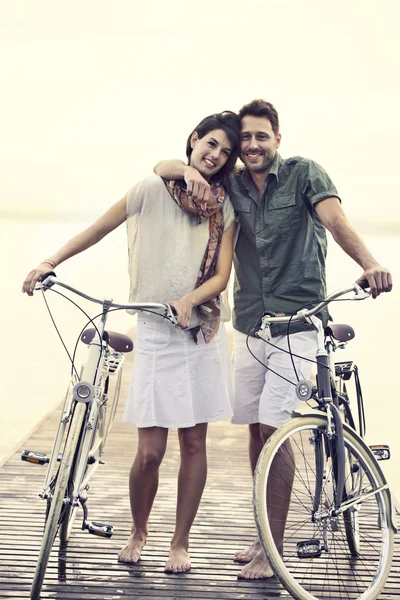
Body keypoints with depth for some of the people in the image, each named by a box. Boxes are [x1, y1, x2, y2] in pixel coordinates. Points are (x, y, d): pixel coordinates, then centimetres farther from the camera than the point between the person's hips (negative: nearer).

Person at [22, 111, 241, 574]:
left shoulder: (224, 207, 6)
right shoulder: (154, 189, -1)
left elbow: (221, 274, -2)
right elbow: (99, 229, 4)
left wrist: (187, 300, -20)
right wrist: (49, 264, -3)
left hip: (203, 331, 3)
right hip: (155, 332, -2)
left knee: (193, 442, 5)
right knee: (150, 450, -4)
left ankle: (180, 543, 21)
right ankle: (138, 532, 24)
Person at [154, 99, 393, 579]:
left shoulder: (304, 174, -3)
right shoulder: (231, 183, 8)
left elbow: (334, 217, -20)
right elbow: (162, 167, 10)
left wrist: (369, 263, -39)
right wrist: (190, 171, -14)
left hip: (295, 323, -5)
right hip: (249, 324, 5)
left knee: (273, 428, -11)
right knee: (255, 428, 9)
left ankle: (274, 549, -2)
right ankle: (265, 533, 22)